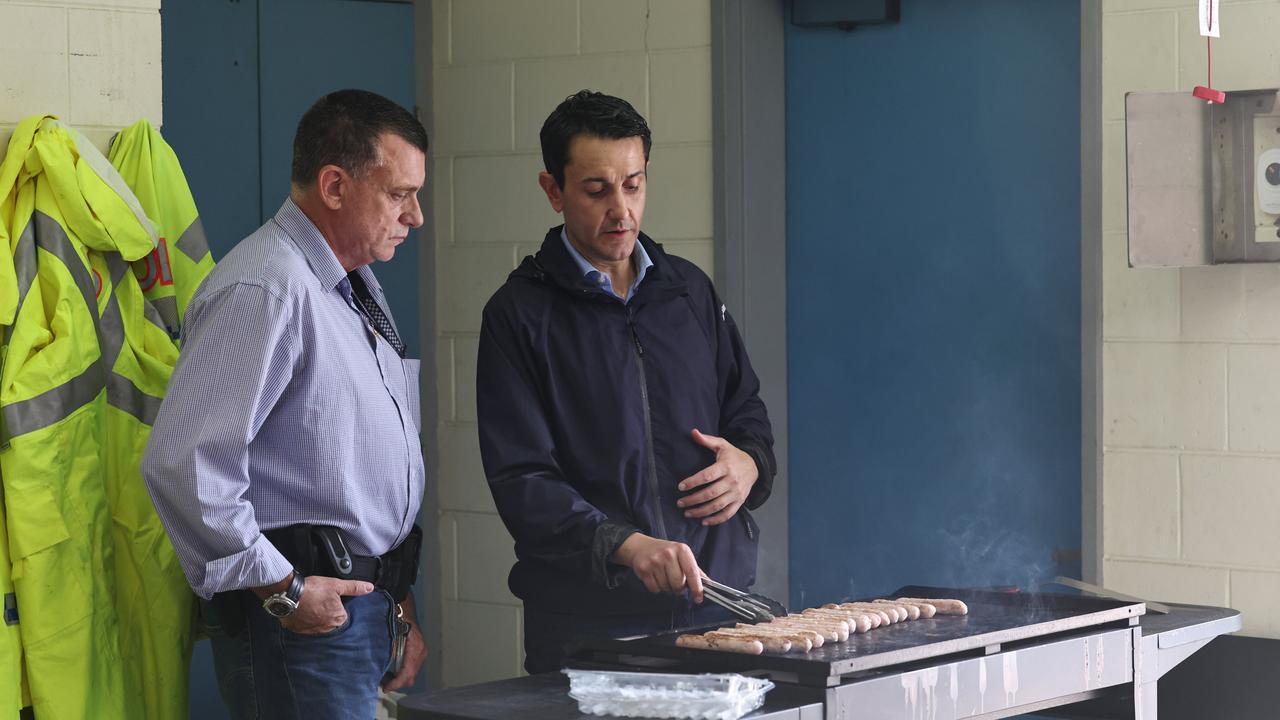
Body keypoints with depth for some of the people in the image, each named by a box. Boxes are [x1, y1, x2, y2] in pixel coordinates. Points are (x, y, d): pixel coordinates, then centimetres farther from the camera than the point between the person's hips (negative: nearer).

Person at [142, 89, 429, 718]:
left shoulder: (357, 287, 17)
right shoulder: (267, 291, -16)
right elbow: (182, 465, -24)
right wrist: (282, 590, -17)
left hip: (368, 603, 9)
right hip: (307, 618, -9)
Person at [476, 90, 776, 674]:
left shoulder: (690, 290, 13)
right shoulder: (520, 313, -3)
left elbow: (746, 408, 24)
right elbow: (520, 482, -11)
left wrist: (749, 463, 0)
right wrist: (626, 544, -26)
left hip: (718, 596, 4)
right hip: (588, 617, -4)